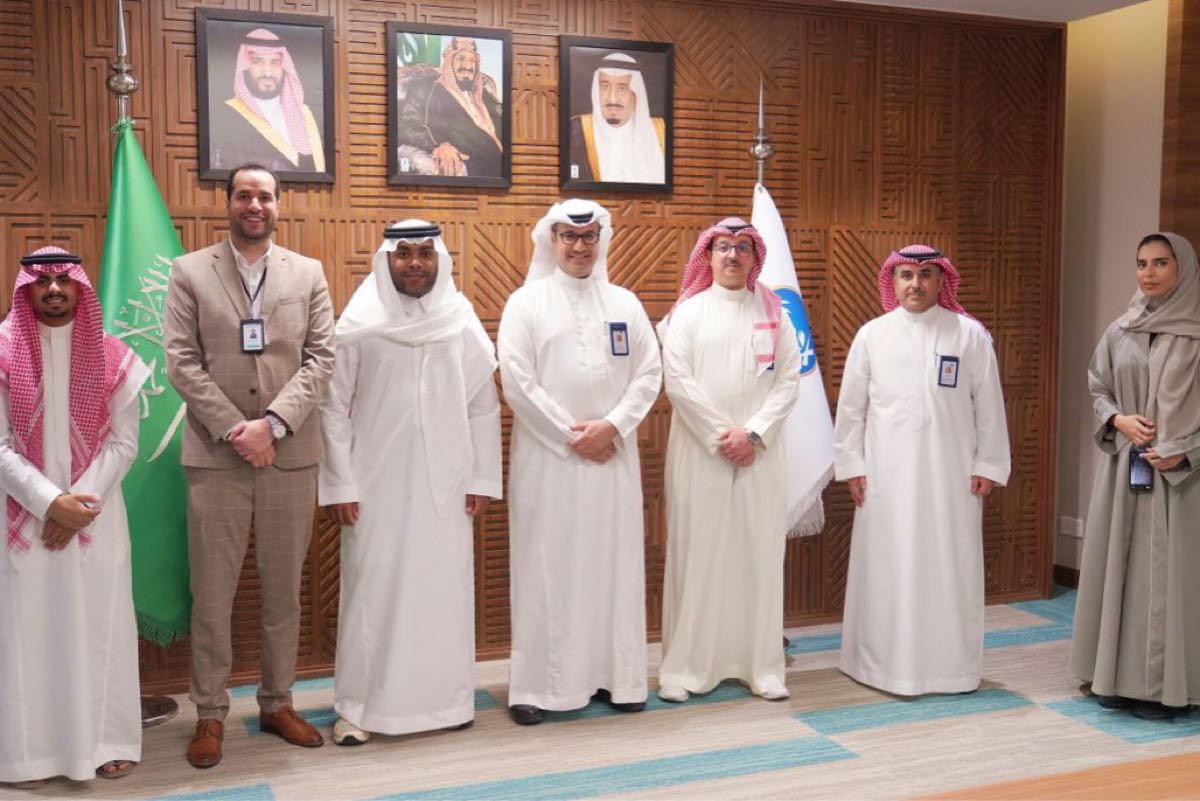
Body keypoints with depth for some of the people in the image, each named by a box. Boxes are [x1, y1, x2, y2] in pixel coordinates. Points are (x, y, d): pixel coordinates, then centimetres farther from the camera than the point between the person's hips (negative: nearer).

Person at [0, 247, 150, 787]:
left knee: (97, 626, 5)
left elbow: (124, 443, -1)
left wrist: (79, 503, -11)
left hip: (96, 513, 1)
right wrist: (49, 501, -15)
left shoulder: (111, 356, 2)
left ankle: (104, 742, 16)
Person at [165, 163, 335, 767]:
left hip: (291, 454, 2)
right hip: (215, 455, -1)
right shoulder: (189, 272, 5)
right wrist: (234, 430, -12)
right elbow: (181, 362, -3)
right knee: (212, 593, 3)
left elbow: (321, 358, 1)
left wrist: (273, 422, -11)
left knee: (284, 589, 10)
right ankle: (210, 713, 16)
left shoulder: (308, 274, 9)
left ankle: (277, 703, 24)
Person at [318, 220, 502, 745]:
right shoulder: (358, 326, -2)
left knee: (444, 591, 7)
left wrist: (482, 479, 2)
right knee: (372, 592, 3)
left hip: (444, 484, 2)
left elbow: (484, 407, 6)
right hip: (376, 484, -2)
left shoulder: (463, 323, 3)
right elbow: (333, 408, -2)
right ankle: (358, 706, 13)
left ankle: (445, 698, 21)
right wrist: (338, 485, -5)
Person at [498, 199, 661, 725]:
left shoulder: (624, 303, 11)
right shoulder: (526, 303, 2)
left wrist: (611, 426, -9)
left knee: (615, 563, 5)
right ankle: (538, 685, 6)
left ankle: (617, 676, 15)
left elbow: (649, 374, 6)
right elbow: (517, 382, -6)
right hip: (547, 456, -3)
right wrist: (572, 436, -10)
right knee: (547, 567, -1)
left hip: (613, 455, 3)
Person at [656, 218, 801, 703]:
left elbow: (789, 378, 3)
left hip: (760, 454, 2)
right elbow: (678, 381, -4)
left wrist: (753, 433, -9)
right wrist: (719, 437, -9)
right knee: (696, 555, 0)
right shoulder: (688, 312, 4)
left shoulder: (773, 313, 9)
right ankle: (685, 667, 7)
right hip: (699, 452, -2)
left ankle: (762, 665, 11)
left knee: (759, 555, 3)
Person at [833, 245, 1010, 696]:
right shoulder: (872, 335, 4)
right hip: (887, 473, 0)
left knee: (950, 568, 4)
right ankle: (883, 662, 16)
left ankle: (952, 665, 17)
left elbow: (989, 405, 4)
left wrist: (987, 466, 0)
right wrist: (851, 465, 1)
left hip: (951, 473, 0)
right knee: (886, 569, 5)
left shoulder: (971, 335, 2)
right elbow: (851, 406, 5)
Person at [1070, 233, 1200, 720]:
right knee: (1118, 566, 7)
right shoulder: (1120, 332, 7)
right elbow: (1098, 389, 14)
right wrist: (1118, 420, -5)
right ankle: (1118, 676, 16)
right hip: (1123, 467, 4)